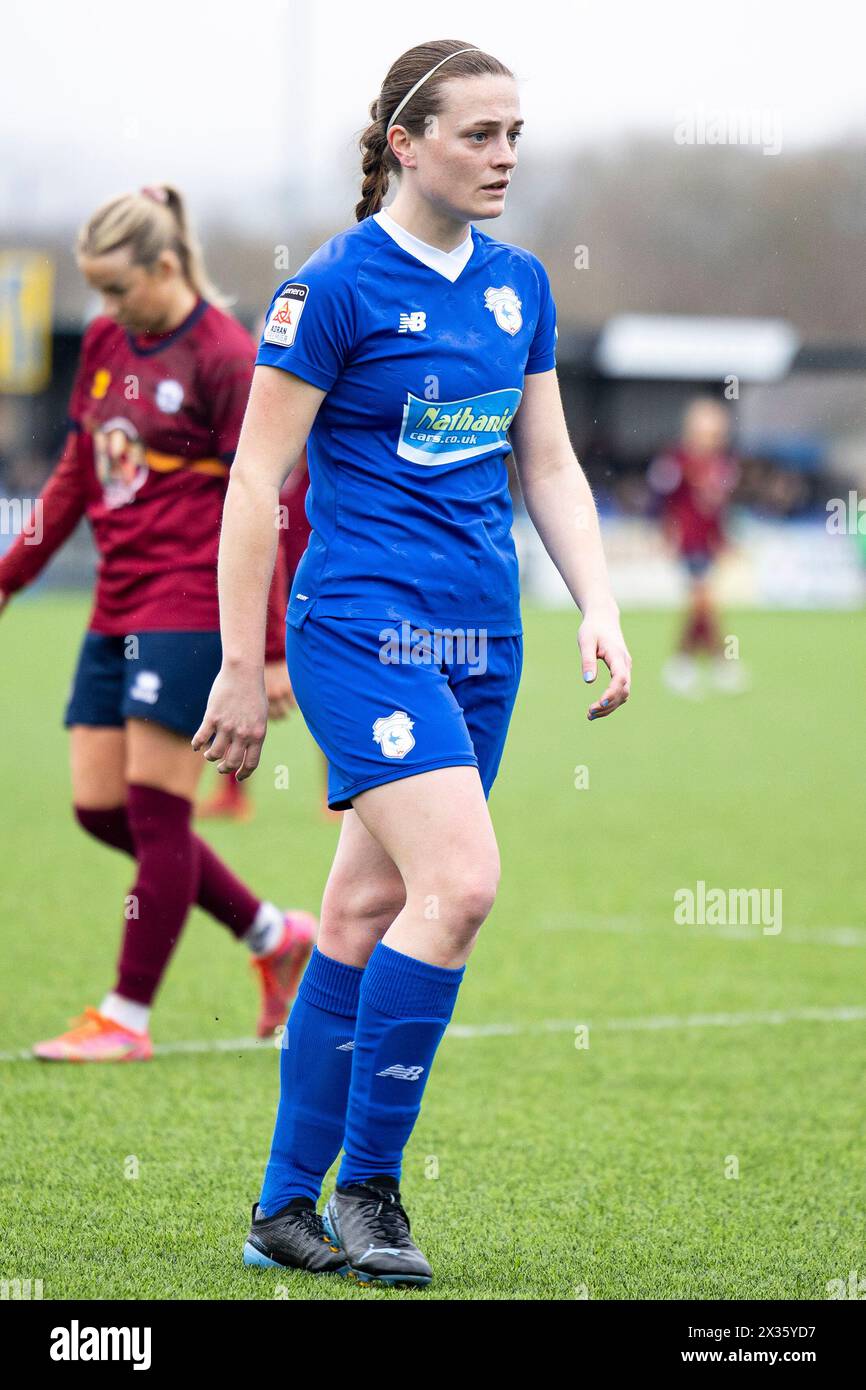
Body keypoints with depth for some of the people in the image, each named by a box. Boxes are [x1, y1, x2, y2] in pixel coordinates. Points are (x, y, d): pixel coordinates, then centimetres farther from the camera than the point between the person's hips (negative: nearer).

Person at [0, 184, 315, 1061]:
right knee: (99, 808, 6)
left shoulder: (225, 358, -11)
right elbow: (77, 474, 20)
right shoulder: (105, 343, 11)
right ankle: (275, 936, 19)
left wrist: (271, 651, -12)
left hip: (190, 611, -8)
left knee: (154, 808, -5)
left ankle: (128, 1016, 3)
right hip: (118, 610, 8)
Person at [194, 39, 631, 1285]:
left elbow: (550, 466, 17)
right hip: (363, 624, -7)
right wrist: (240, 667, -9)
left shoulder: (520, 285, 11)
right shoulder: (337, 286, -9)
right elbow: (256, 480, -7)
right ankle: (365, 1188, -7)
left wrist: (599, 609, 4)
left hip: (483, 640, 7)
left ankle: (287, 1210, 13)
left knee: (367, 913, 8)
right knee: (459, 883, -19)